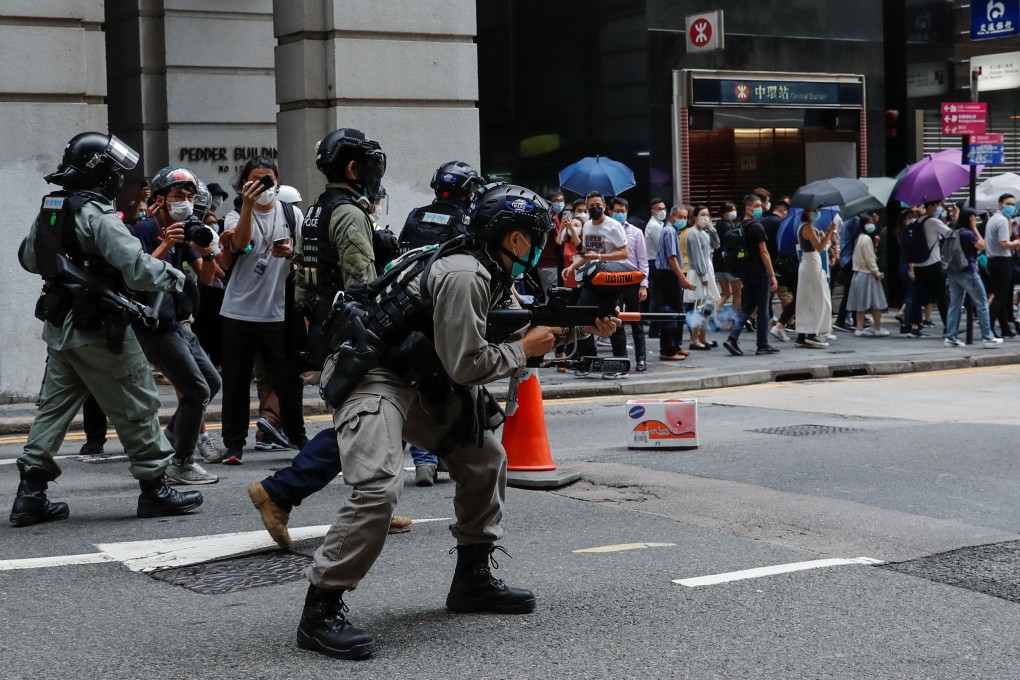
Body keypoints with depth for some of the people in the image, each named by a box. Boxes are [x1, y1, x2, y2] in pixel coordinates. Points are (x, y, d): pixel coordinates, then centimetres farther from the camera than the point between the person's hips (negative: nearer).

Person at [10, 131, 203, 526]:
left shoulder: (48, 211, 7)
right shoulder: (97, 216, -19)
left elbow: (28, 258, 22)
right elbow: (138, 268, -25)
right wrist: (176, 277, -10)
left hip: (59, 328, 8)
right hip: (99, 331, -8)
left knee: (54, 407, 13)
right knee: (137, 408, 4)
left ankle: (31, 493, 11)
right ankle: (154, 487, 11)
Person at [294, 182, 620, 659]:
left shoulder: (491, 273, 9)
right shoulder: (464, 276, -21)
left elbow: (524, 323, 20)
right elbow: (467, 365, -22)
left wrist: (587, 325, 9)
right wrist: (525, 349, -9)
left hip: (422, 383, 11)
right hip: (374, 380, -11)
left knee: (485, 459, 14)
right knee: (379, 488, -26)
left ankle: (473, 579, 24)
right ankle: (320, 612, -20)